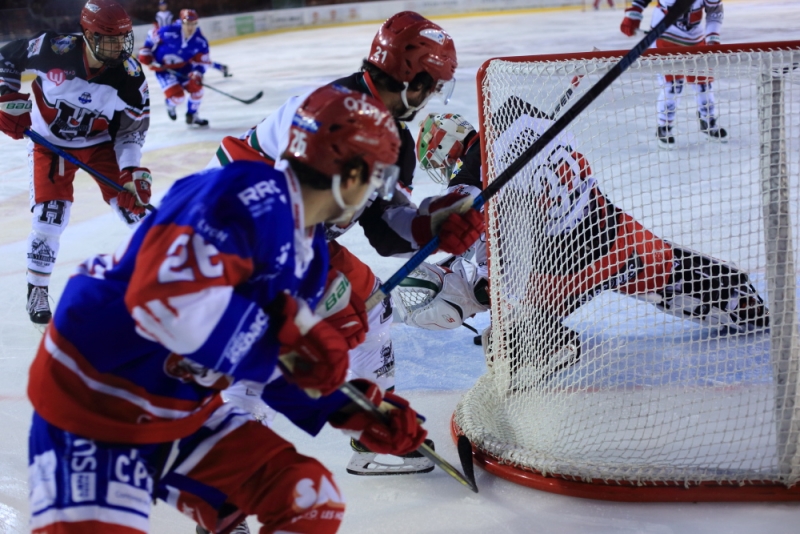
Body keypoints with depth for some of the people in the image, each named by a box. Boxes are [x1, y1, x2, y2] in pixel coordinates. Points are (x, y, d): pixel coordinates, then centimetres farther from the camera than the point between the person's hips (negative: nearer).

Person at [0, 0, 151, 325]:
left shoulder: (130, 76, -23)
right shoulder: (54, 50, -27)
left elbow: (132, 128, -13)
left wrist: (132, 171, -25)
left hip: (101, 141, 2)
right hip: (51, 141, -1)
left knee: (134, 203, -2)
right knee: (49, 216, -9)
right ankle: (37, 289, 12)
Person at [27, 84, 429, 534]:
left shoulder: (310, 253, 5)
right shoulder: (251, 197, -26)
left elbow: (282, 367, 17)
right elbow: (167, 298, -39)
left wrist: (356, 411, 10)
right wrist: (293, 331, -32)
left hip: (188, 414, 9)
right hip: (93, 405, -8)